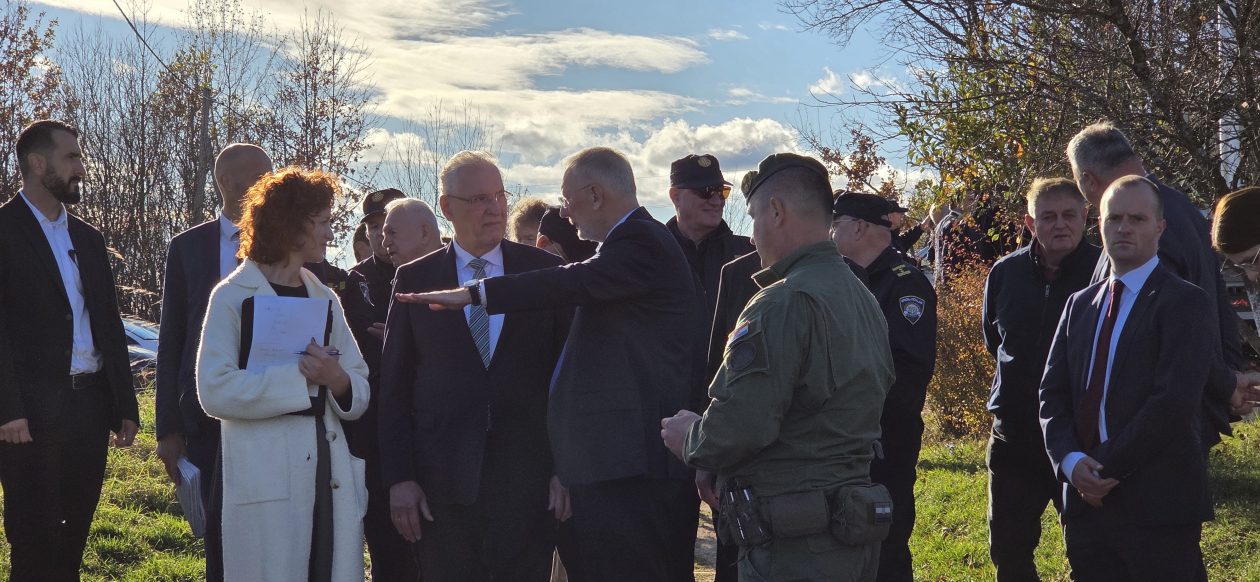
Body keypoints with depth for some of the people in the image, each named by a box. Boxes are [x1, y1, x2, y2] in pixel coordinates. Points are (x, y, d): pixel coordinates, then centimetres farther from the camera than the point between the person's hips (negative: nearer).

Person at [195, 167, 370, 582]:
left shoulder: (324, 297, 16)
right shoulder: (234, 296, -1)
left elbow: (360, 390, 11)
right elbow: (215, 391, -14)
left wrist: (339, 380, -11)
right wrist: (300, 377, -14)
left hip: (329, 473, 5)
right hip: (266, 482, -5)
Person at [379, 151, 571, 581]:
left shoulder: (545, 271, 5)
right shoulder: (414, 280, 7)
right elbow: (395, 386, 6)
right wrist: (399, 478, -1)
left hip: (528, 477, 0)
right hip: (444, 478, 0)